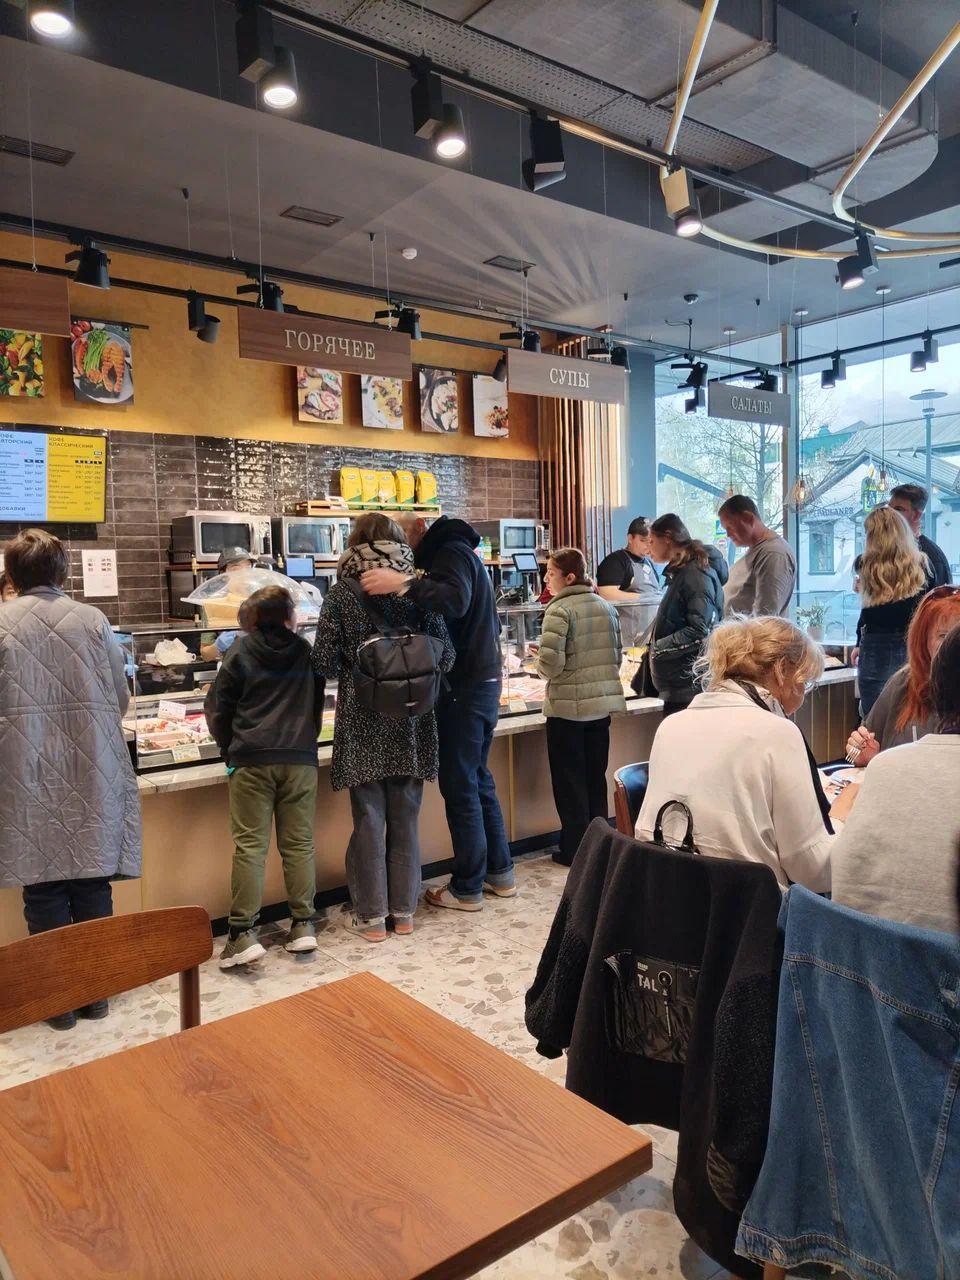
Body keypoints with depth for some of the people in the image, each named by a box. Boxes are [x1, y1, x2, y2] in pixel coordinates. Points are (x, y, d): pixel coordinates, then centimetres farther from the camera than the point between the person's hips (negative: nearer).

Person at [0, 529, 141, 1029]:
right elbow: (121, 697, 5)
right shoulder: (92, 620, 0)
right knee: (93, 882, 11)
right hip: (92, 771, 1)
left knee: (43, 888, 9)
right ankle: (95, 991, 21)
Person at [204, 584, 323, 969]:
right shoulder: (306, 652, 10)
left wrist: (230, 749, 17)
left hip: (251, 761, -2)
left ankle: (244, 933, -2)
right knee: (299, 843, 7)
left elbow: (217, 707, 4)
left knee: (250, 845, 0)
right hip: (300, 759, 2)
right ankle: (303, 925, 12)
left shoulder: (240, 652, 3)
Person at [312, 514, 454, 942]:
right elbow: (445, 656, -2)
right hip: (410, 720, 2)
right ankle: (403, 910, 23)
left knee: (368, 817, 7)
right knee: (404, 817, 12)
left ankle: (371, 915, 17)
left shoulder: (341, 594, -6)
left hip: (361, 721, -2)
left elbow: (324, 662, -9)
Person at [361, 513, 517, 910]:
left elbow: (455, 600, -31)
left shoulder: (451, 552, -10)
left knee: (460, 786, -2)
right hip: (485, 680, 10)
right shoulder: (462, 552, 21)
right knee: (478, 779, 17)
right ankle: (499, 872, 26)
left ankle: (467, 889, 7)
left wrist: (404, 583, -39)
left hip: (463, 689, -10)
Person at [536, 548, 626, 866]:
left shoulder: (559, 610, -15)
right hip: (603, 703, 6)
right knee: (596, 779, 17)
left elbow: (550, 664, -21)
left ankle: (576, 850, 15)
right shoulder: (606, 607, 6)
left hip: (567, 708, -6)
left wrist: (539, 664, -1)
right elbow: (617, 656, 11)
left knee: (569, 781, 7)